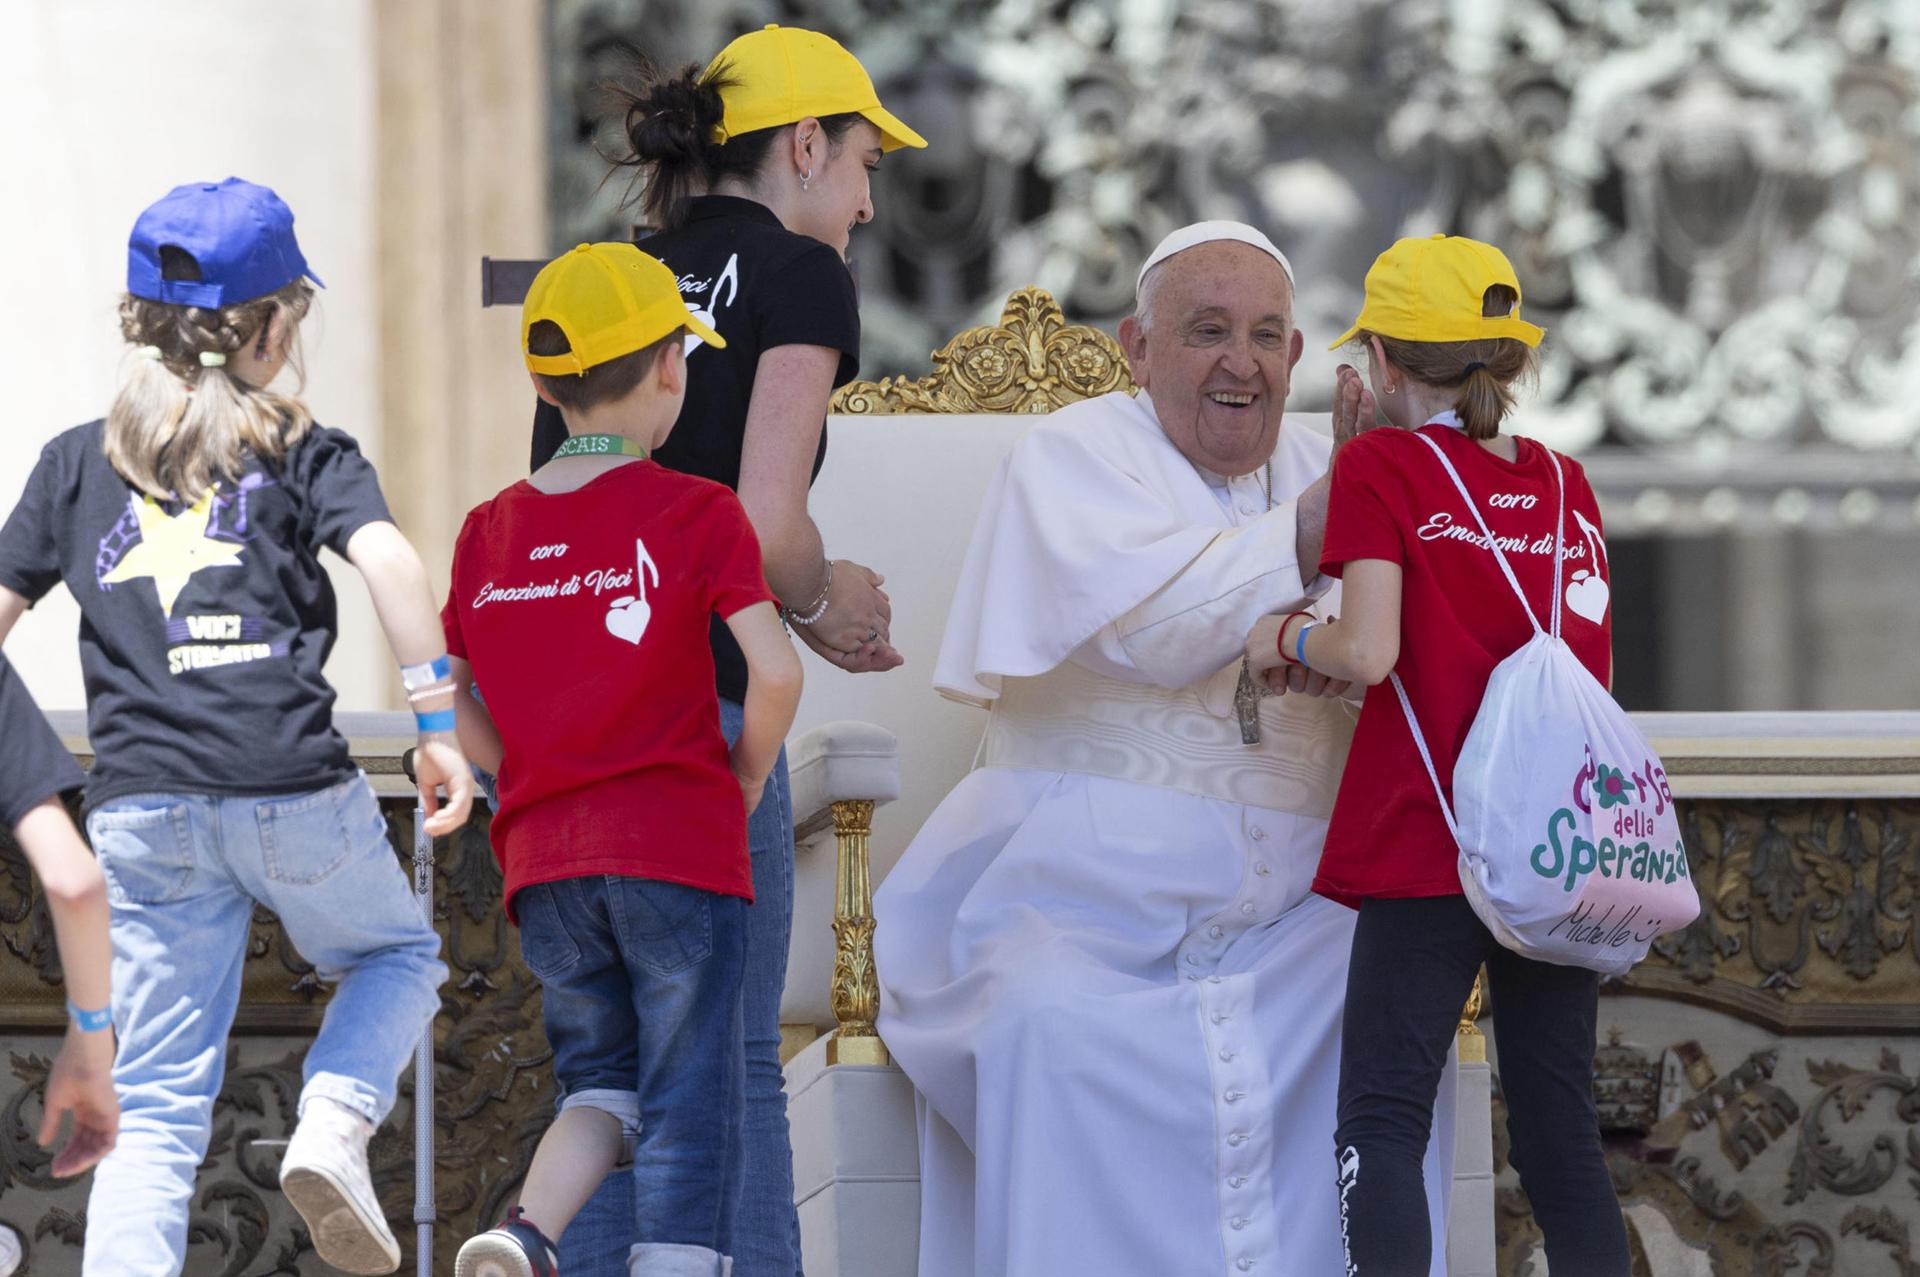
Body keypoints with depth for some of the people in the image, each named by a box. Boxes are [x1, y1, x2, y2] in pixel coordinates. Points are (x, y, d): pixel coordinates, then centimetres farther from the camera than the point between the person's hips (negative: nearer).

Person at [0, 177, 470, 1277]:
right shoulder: (302, 453, 8)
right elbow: (387, 558, -9)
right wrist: (439, 719, -11)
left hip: (139, 804, 2)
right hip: (292, 788, -2)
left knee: (157, 1109, 6)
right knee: (397, 956, 24)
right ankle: (334, 1126, -2)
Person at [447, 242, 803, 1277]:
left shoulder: (487, 535, 9)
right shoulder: (696, 515, -5)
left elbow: (449, 705, 11)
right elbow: (774, 670, -14)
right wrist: (747, 779, 2)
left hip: (544, 860, 4)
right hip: (678, 848, -4)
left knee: (602, 1082, 17)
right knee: (689, 1113, 1)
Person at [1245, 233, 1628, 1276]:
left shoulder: (1384, 467, -4)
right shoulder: (1565, 484, 11)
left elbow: (1370, 651, -15)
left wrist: (1290, 637, 5)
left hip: (1429, 846, -5)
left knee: (1381, 1122, -5)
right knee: (1559, 1131, 9)